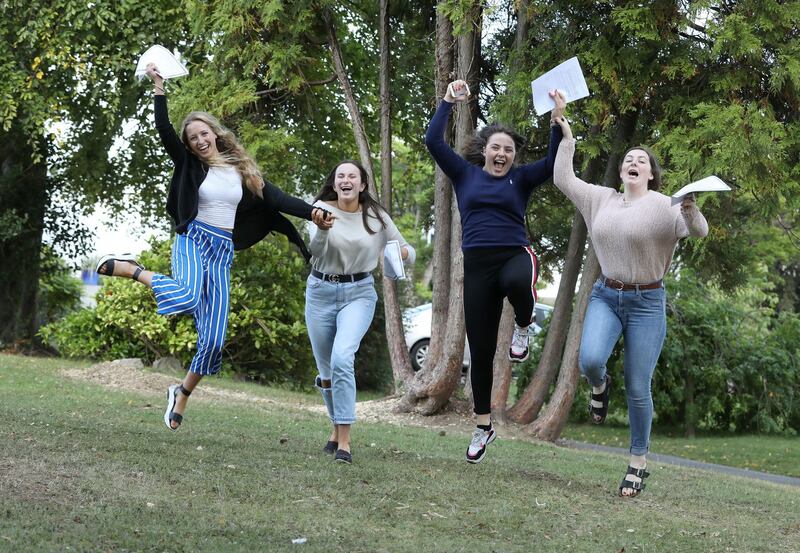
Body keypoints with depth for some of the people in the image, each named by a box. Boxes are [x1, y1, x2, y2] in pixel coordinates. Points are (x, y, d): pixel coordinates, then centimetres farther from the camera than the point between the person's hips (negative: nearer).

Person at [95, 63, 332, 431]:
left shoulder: (242, 170, 11)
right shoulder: (190, 165, 4)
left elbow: (276, 200, 3)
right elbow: (164, 131, -8)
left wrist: (312, 212, -10)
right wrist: (159, 88, -13)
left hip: (223, 252, 3)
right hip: (193, 241, -3)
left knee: (213, 341, -3)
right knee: (187, 297, -38)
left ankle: (182, 394, 20)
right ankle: (127, 268, -13)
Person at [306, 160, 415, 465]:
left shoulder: (376, 217, -1)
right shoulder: (322, 208, -3)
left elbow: (408, 252, 7)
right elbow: (314, 253, -15)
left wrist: (403, 252, -17)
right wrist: (322, 228, -35)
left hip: (359, 293, -2)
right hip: (321, 291, 2)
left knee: (342, 359, -25)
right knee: (326, 368, 10)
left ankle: (344, 440, -23)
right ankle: (337, 428, 37)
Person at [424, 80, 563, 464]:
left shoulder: (520, 179, 8)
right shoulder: (466, 174, 10)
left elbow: (554, 162, -5)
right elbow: (433, 141, 3)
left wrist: (558, 121, -13)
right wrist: (448, 102, -1)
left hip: (514, 255, -2)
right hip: (477, 264, 2)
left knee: (517, 281, -43)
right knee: (480, 350, 4)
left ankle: (524, 325, -7)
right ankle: (483, 426, 18)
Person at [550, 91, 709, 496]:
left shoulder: (662, 205, -7)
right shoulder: (601, 199, 7)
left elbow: (700, 232, -20)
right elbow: (563, 178, 12)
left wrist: (691, 210, -43)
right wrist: (565, 131, 9)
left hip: (646, 302, -3)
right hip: (606, 296, 3)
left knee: (638, 389, -2)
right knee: (589, 360, -25)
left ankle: (638, 463, 13)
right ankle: (599, 387, 13)